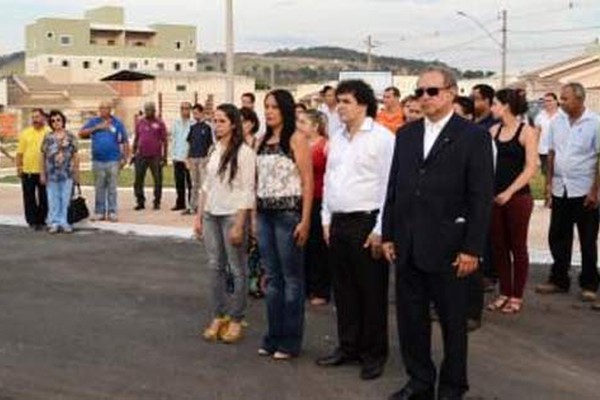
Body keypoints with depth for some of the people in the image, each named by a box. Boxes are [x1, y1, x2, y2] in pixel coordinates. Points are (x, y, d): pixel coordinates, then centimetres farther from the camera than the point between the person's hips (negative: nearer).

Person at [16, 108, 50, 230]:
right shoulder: (25, 133, 4)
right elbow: (20, 152, 5)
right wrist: (19, 167, 0)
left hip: (45, 171, -1)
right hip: (28, 171, 1)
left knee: (44, 197, 6)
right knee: (29, 197, 5)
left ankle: (42, 220, 16)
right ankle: (32, 221, 13)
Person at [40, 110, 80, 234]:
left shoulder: (71, 137, 3)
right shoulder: (48, 138, 4)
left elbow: (75, 155, 5)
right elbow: (43, 156, 6)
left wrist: (76, 172, 3)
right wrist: (42, 174, 4)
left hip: (67, 173, 0)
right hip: (52, 173, 0)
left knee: (65, 199, 5)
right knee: (53, 199, 4)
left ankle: (63, 222, 13)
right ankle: (54, 223, 11)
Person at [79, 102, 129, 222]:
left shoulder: (117, 123, 4)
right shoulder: (94, 121, 7)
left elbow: (125, 141, 6)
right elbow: (81, 133, 0)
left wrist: (125, 158, 0)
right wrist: (96, 127, -8)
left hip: (113, 161, -2)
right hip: (98, 160, 2)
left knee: (112, 187, 1)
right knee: (99, 187, 6)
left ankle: (112, 212, 5)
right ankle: (99, 212, 13)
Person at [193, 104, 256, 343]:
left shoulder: (244, 152, -9)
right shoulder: (214, 150, 11)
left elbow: (247, 191, -12)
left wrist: (239, 224, -16)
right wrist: (199, 216, 13)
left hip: (232, 215, -6)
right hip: (211, 214, 6)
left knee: (236, 268, 2)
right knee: (215, 266, 9)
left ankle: (236, 320, 11)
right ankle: (219, 316, 18)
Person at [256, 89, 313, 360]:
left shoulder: (296, 139, -6)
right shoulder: (263, 141, 13)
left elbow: (308, 181, -9)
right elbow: (258, 181, 14)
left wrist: (305, 220, -14)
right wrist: (254, 215, 9)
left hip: (288, 213, -6)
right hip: (265, 214, 6)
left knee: (291, 277, 2)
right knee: (272, 277, 11)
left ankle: (290, 341, 10)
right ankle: (273, 337, 20)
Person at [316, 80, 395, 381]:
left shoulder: (382, 138, -10)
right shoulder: (337, 140, 13)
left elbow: (389, 185, -13)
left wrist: (380, 230, -15)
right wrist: (327, 220, 13)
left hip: (367, 223, -7)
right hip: (338, 223, 7)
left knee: (371, 291, 2)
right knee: (343, 288, 13)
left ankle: (374, 353, 14)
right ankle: (348, 347, 26)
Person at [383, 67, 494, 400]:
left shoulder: (474, 136, -5)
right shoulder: (406, 134, 10)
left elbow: (481, 197, -9)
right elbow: (394, 187, 12)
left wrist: (472, 249, -12)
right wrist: (388, 235, 7)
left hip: (449, 247, -4)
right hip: (407, 247, 5)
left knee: (453, 322, 9)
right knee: (410, 319, 11)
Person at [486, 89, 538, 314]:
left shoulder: (526, 131, -6)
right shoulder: (494, 130, 7)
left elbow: (531, 168, -11)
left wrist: (510, 192, -19)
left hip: (518, 196, -5)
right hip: (494, 196, 5)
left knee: (517, 246, 5)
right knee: (498, 245, 9)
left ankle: (516, 296, 14)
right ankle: (504, 293, 21)